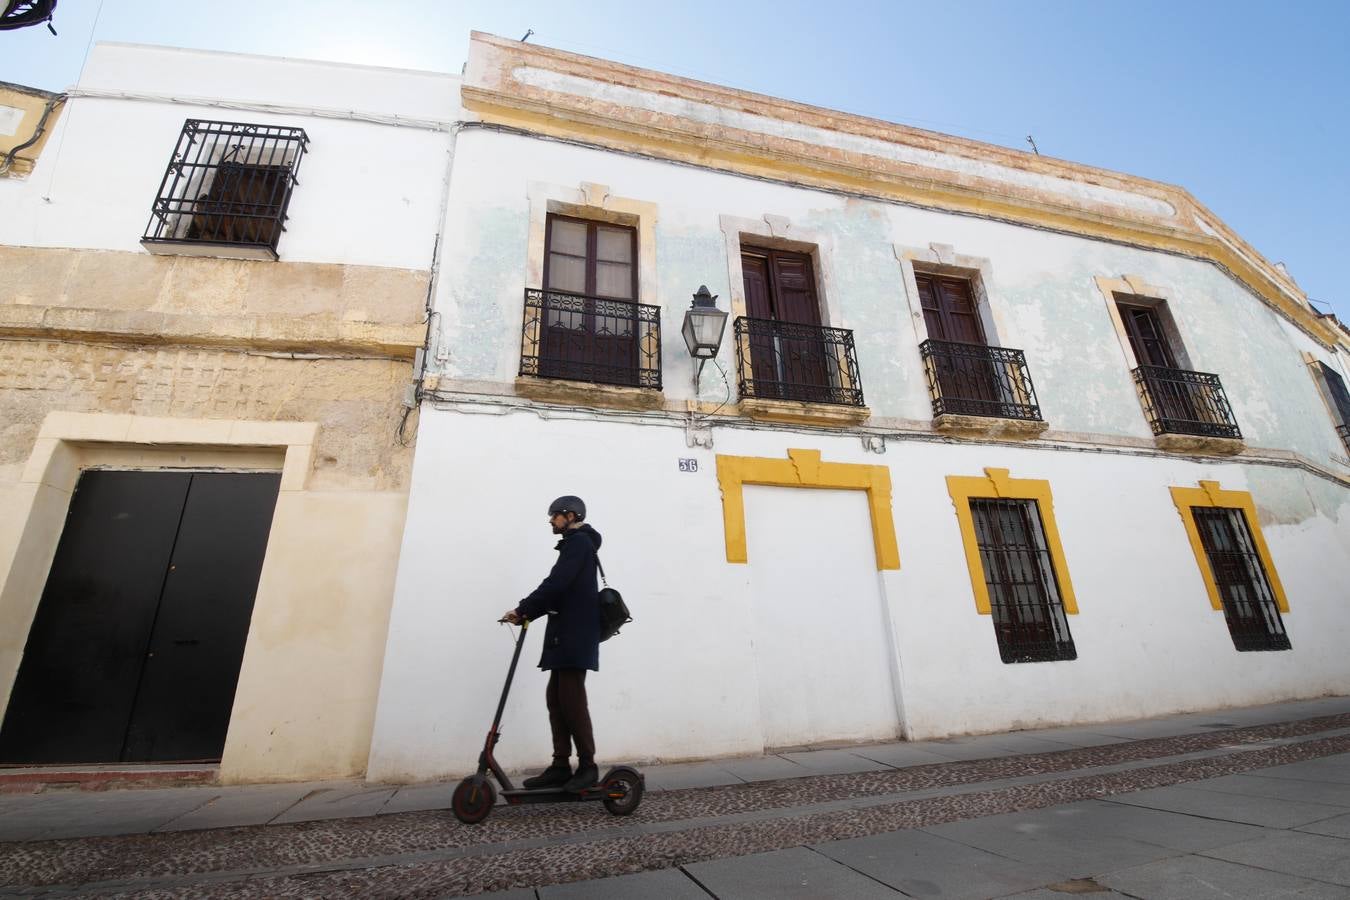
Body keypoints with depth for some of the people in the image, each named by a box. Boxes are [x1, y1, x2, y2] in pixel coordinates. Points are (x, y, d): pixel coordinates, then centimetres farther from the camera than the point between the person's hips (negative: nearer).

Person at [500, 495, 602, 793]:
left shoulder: (579, 542, -7)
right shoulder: (576, 544, 23)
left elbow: (556, 584, -18)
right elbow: (560, 591, 18)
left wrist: (523, 609, -11)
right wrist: (528, 614, 9)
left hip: (576, 633, -10)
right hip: (568, 633, 10)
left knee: (571, 698, -7)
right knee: (556, 698, 8)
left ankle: (587, 766, 1)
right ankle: (561, 766, 12)